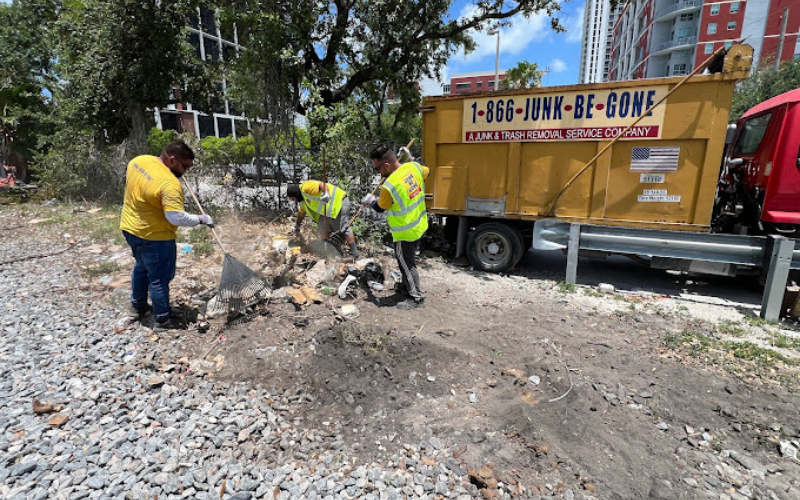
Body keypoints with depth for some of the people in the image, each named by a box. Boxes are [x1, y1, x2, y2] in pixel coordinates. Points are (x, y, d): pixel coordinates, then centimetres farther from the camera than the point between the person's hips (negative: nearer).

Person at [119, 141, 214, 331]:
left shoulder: (138, 160, -2)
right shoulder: (169, 183, -29)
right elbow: (177, 217, -34)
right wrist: (201, 219, -21)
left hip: (130, 228, 9)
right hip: (153, 236, -9)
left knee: (141, 267, 27)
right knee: (159, 278, 5)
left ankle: (137, 307, 43)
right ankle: (163, 320, 18)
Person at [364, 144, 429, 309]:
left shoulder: (389, 186, -29)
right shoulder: (414, 167, -10)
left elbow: (380, 207, -9)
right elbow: (426, 171, 15)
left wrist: (371, 200, 12)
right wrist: (410, 159, 18)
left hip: (405, 233, -8)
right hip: (419, 225, 8)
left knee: (407, 264, 8)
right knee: (407, 260, 25)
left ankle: (417, 298, 20)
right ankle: (407, 286, 43)